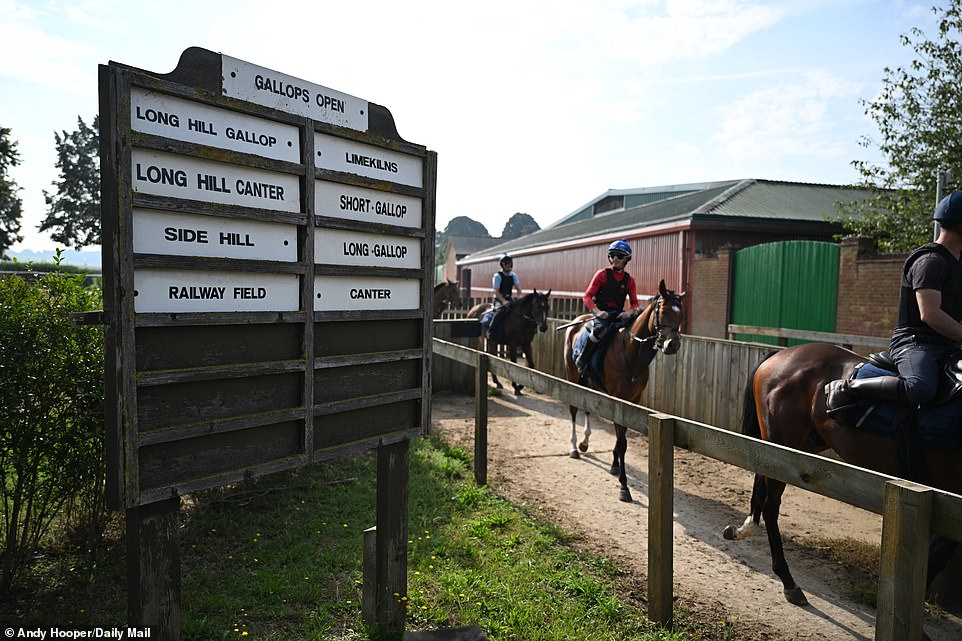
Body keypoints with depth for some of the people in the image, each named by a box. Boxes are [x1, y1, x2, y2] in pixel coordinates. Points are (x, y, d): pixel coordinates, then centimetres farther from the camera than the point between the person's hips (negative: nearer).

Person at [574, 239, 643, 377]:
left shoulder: (629, 280, 12)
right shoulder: (602, 274, 2)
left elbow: (634, 303, 12)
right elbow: (587, 296, -3)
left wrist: (629, 312, -13)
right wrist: (597, 311, -20)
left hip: (618, 313, 4)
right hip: (601, 312, -4)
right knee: (600, 329, -36)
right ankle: (581, 361, -22)